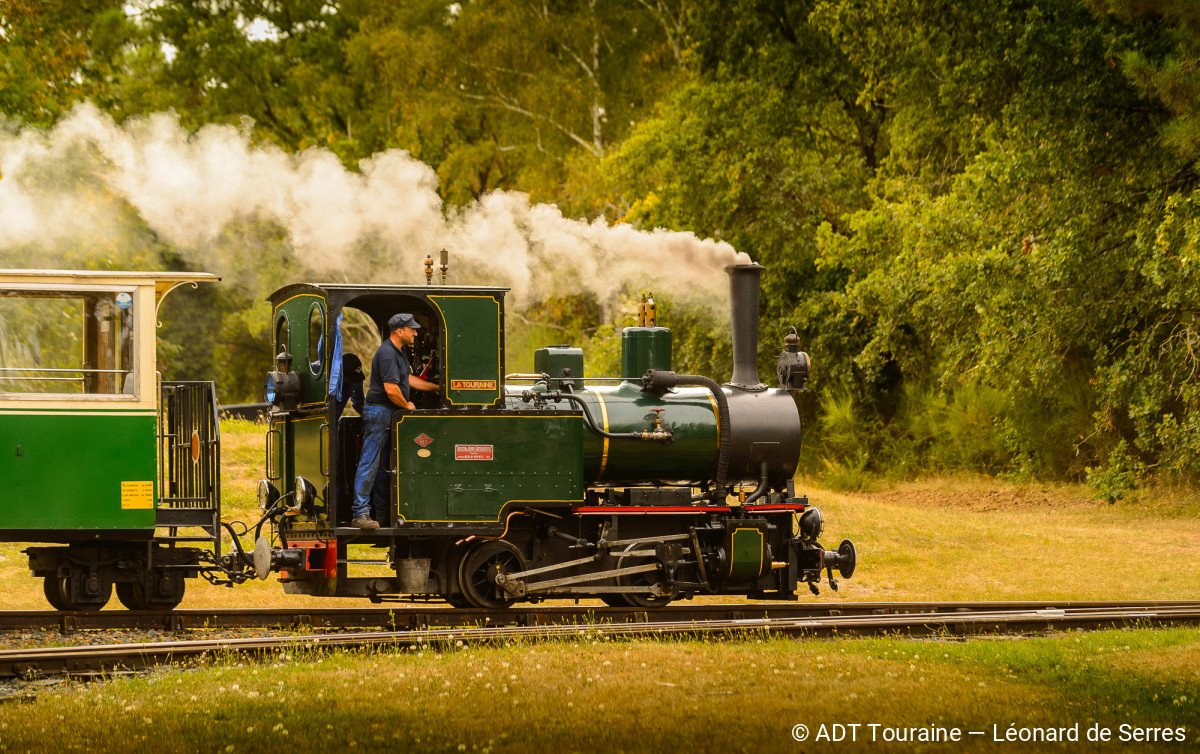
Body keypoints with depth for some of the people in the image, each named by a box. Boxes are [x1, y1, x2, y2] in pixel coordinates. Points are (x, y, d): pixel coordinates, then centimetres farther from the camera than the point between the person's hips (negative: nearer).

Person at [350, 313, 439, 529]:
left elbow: (408, 379, 26)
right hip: (379, 412, -11)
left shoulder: (398, 352, 16)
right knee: (370, 464, -10)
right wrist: (406, 405, -8)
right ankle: (360, 513, -11)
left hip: (391, 414, 11)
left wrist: (437, 388, 27)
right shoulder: (387, 353, -19)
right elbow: (391, 390, -25)